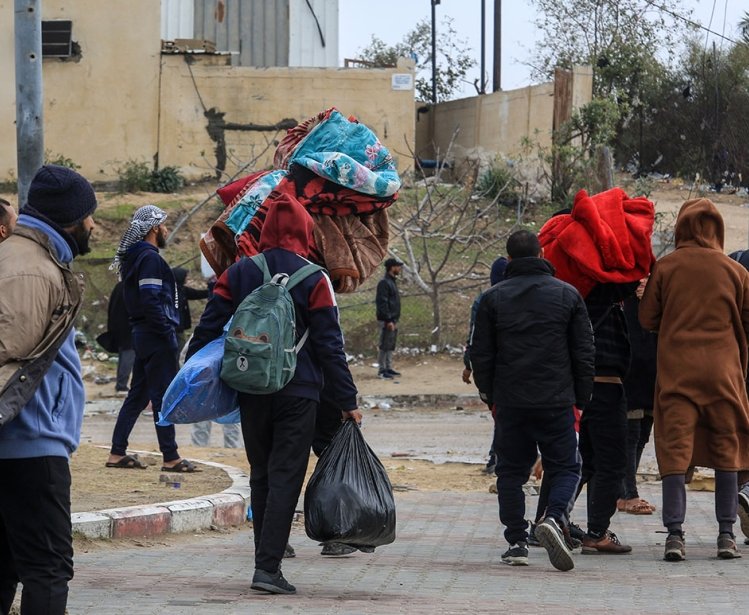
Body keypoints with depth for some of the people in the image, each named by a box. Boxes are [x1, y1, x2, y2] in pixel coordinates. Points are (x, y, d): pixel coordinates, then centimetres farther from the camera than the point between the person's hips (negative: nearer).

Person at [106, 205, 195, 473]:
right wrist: (168, 332, -18)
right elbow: (151, 301, -23)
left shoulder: (135, 257, 16)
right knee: (163, 396, -6)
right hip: (157, 336, -10)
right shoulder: (150, 258, -15)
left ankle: (117, 453, 14)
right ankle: (170, 457, -3)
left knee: (138, 394, 13)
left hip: (143, 334, 10)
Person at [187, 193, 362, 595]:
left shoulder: (239, 273, 3)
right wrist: (347, 400, -2)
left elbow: (209, 327, 2)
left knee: (261, 475, 15)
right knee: (285, 477, -4)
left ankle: (267, 558, 20)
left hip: (251, 392, 4)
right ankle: (268, 566, -13)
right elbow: (329, 344, -6)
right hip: (298, 394, -4)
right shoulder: (313, 279, -6)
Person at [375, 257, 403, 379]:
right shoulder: (384, 283, -14)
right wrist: (388, 320, -22)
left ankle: (388, 368, 19)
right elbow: (382, 303, -20)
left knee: (390, 346, 13)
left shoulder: (392, 282, 16)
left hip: (393, 320, 10)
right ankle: (382, 370, -4)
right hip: (386, 321, -10)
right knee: (385, 346, -7)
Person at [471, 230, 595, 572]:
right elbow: (584, 352, 4)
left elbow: (480, 354, 5)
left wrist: (488, 392, 18)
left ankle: (516, 541, 5)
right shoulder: (567, 294, 3)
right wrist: (582, 397, 14)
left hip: (510, 402, 1)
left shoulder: (493, 298, 3)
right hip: (557, 402, -1)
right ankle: (554, 518, -21)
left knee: (511, 470, 10)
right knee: (565, 467, 5)